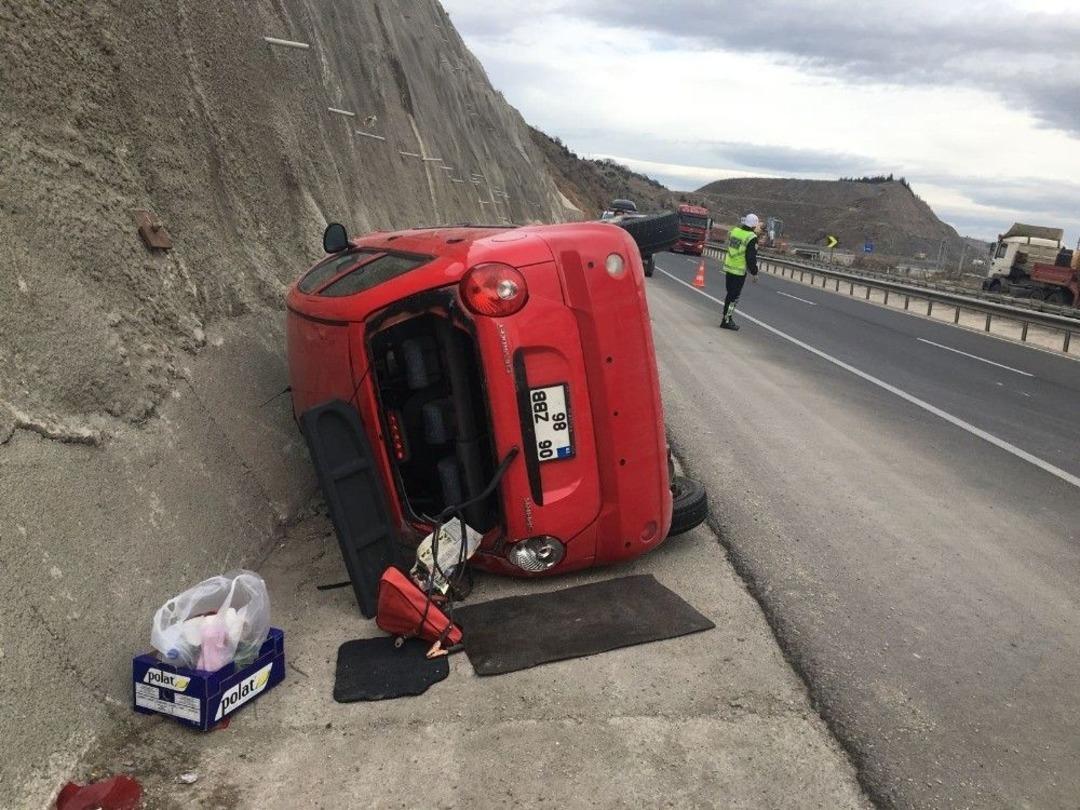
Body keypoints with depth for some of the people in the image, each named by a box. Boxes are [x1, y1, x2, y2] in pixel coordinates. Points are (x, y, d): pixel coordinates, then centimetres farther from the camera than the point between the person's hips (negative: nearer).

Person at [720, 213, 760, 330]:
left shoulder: (734, 230, 4)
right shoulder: (752, 238, -15)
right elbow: (751, 258, -15)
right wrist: (754, 273, -6)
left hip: (728, 267, 7)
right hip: (740, 271, -7)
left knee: (730, 294, 18)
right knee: (734, 296, 0)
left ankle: (727, 317, 25)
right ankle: (727, 321, 3)